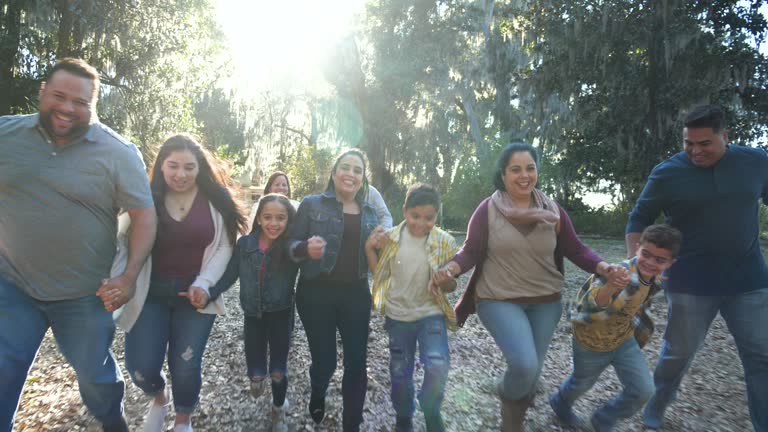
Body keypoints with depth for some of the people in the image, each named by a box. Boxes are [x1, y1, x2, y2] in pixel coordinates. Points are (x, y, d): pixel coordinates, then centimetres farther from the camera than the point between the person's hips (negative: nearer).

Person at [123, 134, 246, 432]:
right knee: (140, 367, -2)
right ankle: (159, 397, 36)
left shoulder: (215, 201, -3)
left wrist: (203, 283, -13)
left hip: (195, 292, 0)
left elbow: (224, 248, -2)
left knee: (185, 367, 2)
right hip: (150, 292, 1)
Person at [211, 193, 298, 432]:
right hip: (253, 316, 2)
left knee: (278, 373, 6)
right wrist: (207, 292, -18)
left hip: (281, 315, -1)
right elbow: (229, 276, -6)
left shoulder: (292, 247, -13)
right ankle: (258, 378, 46)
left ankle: (278, 411, 38)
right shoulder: (245, 243, -9)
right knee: (256, 374, 6)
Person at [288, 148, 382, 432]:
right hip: (317, 294, -3)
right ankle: (317, 397, 41)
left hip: (356, 295, 3)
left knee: (357, 362, 3)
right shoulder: (312, 204, -2)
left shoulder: (370, 213, 10)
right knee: (324, 360, 6)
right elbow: (292, 246, -4)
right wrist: (307, 248, -27)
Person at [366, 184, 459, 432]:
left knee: (438, 365, -22)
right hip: (398, 315, 2)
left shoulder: (445, 242, -9)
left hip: (431, 314, -2)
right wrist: (369, 249, -10)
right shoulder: (391, 238, -5)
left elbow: (453, 283, -2)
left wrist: (442, 284, -25)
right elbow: (381, 274, 5)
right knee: (400, 372, 13)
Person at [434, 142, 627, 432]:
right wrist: (451, 268, -29)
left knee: (532, 370, 13)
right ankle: (508, 396, 18)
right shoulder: (488, 209, -10)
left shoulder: (552, 211, -1)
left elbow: (575, 250, 2)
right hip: (499, 300, -4)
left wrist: (602, 267, -16)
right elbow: (470, 251, -9)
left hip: (545, 301, 4)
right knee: (524, 365, -21)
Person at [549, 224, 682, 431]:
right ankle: (561, 403, 54)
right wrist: (611, 287, -71)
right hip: (592, 340, -6)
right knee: (582, 384, 18)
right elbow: (590, 305, -53)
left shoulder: (657, 280, -11)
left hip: (623, 339, 6)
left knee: (643, 391, 1)